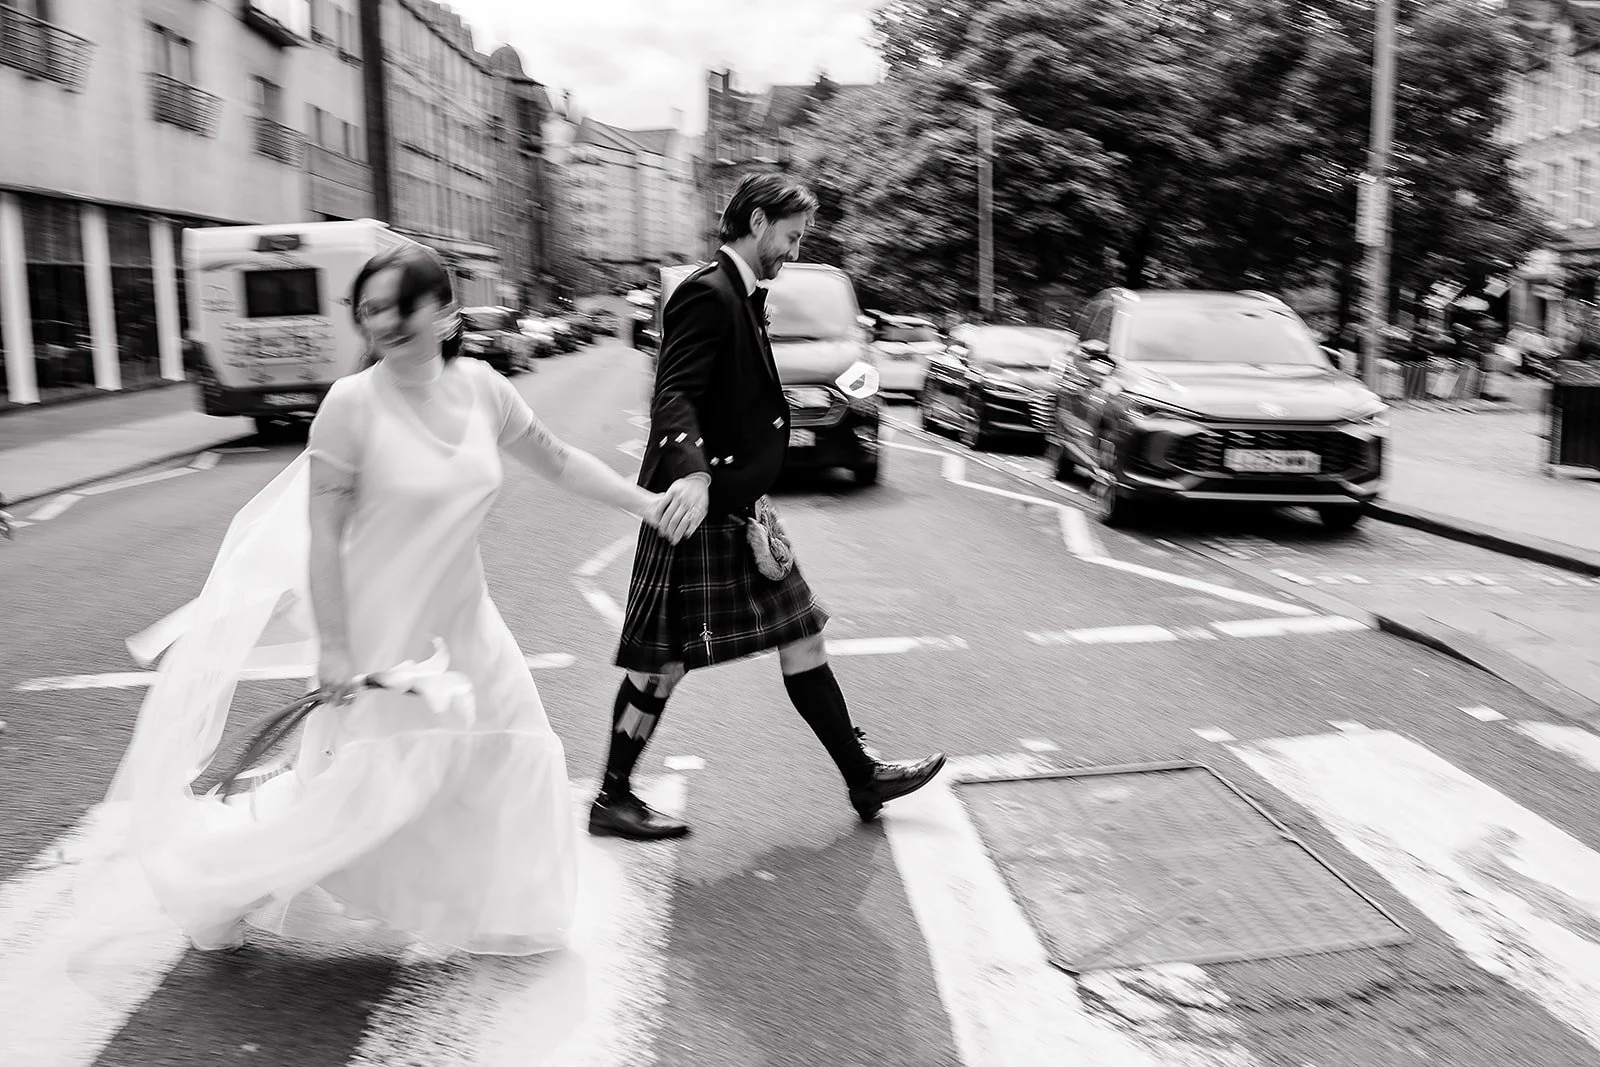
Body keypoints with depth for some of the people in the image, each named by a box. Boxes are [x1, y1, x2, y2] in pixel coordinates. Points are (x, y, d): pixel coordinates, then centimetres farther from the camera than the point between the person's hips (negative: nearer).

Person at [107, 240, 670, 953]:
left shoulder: (480, 387, -4)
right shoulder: (353, 403, -19)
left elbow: (557, 461, 9)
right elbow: (322, 533, -17)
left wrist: (644, 502, 7)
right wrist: (333, 646, -17)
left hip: (460, 619, 6)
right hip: (381, 627, -6)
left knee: (512, 756, 12)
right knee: (354, 787, 2)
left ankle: (487, 916, 34)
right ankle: (219, 887, 28)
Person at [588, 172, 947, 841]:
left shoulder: (743, 298, 15)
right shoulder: (706, 294, -15)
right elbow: (673, 396, -26)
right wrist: (692, 473, -41)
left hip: (739, 507, 10)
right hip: (700, 510, -10)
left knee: (803, 639, 11)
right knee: (663, 660, 1)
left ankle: (864, 779, 21)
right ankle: (613, 801, 17)